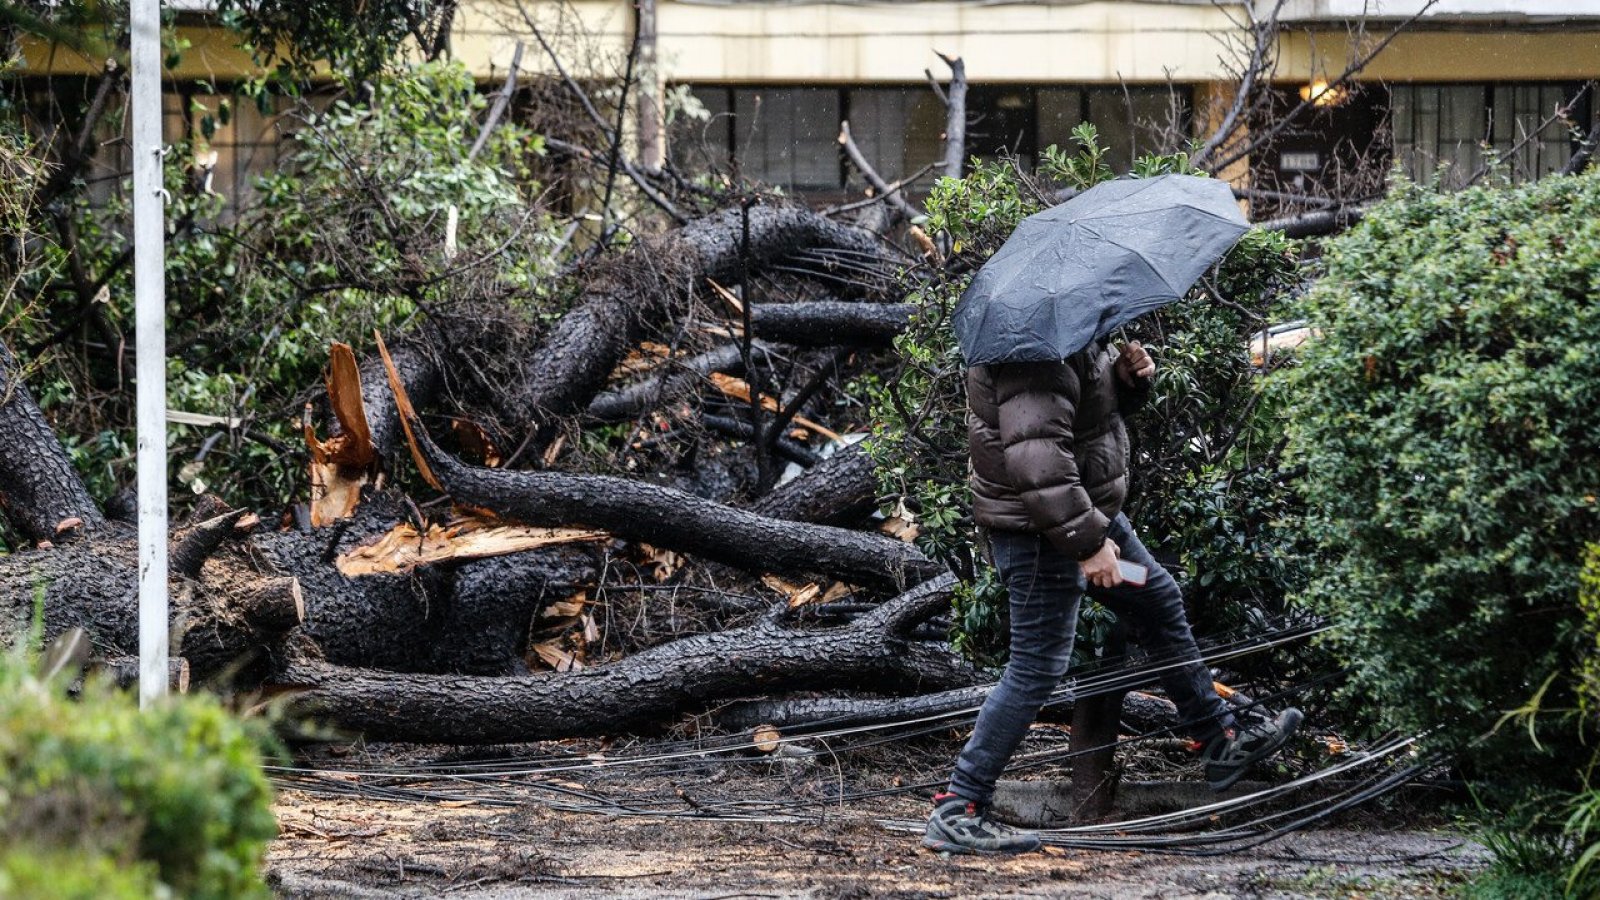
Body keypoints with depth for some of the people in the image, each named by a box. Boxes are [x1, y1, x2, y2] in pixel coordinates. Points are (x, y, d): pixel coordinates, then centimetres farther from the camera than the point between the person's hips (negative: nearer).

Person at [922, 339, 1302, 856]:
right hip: (1040, 528, -11)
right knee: (1037, 668, -9)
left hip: (1087, 511, 11)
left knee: (1160, 602, 22)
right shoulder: (1039, 354, -27)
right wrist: (1086, 541, -31)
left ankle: (1221, 740, 38)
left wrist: (1128, 378, 0)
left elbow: (1098, 403, 23)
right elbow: (1036, 458, -34)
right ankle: (955, 812, -6)